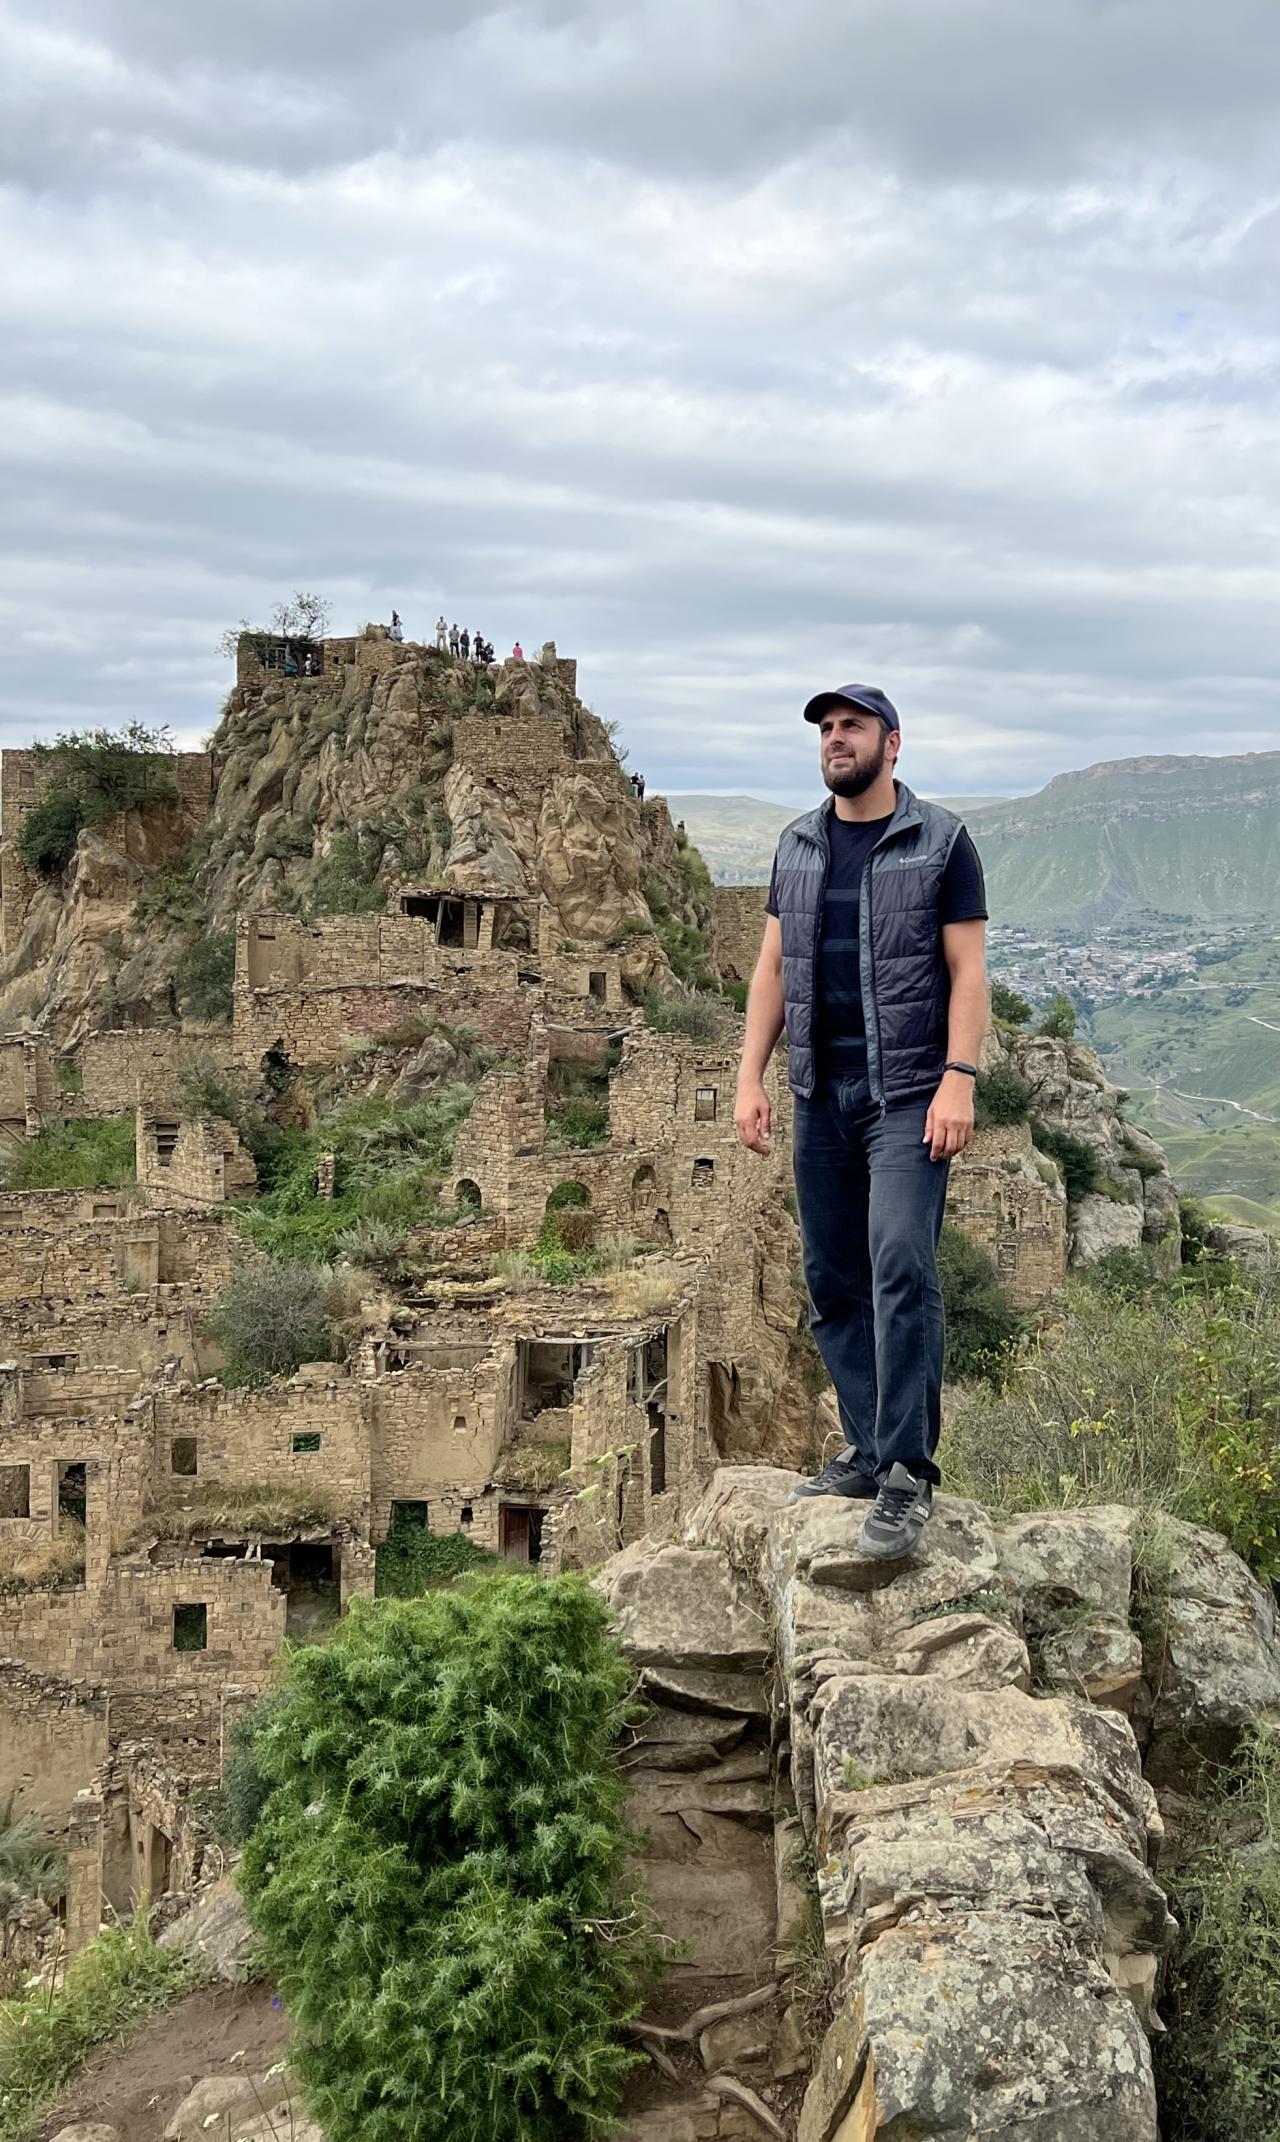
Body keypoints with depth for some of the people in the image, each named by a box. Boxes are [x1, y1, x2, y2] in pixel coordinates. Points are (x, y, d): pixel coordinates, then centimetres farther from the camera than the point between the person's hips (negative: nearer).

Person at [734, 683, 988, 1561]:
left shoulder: (941, 839, -1)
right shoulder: (798, 844, 13)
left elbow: (968, 969, -5)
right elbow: (773, 967, 13)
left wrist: (959, 1080, -15)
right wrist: (751, 1077, 6)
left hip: (908, 1094, -5)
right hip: (821, 1095, 5)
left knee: (902, 1270, -15)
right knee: (833, 1283, 7)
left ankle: (908, 1474, -10)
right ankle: (866, 1449, 18)